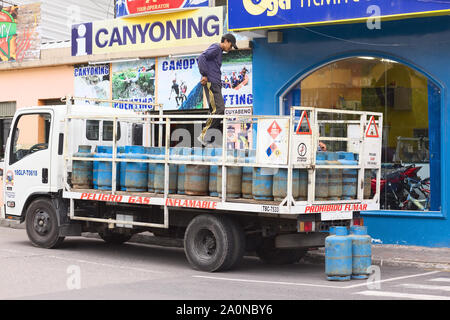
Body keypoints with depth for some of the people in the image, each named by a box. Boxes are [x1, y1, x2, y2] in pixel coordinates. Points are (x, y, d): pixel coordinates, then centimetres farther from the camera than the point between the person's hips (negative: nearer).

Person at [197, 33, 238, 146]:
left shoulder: (219, 52, 26)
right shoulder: (215, 48, -4)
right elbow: (202, 57, -18)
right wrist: (205, 75, -18)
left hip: (216, 85, 10)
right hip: (211, 83, -10)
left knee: (217, 111, 5)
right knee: (218, 110, -16)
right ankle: (203, 135, -15)